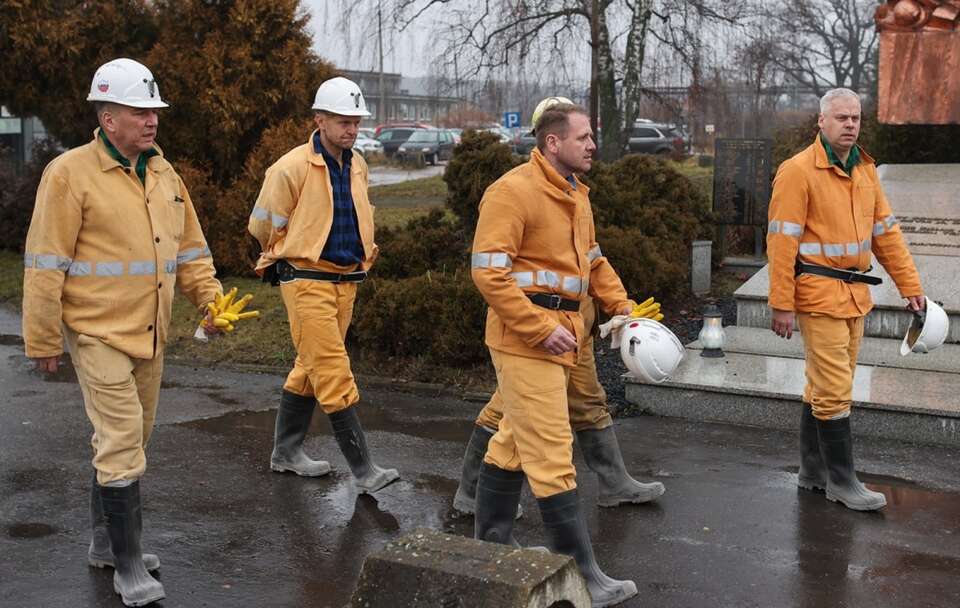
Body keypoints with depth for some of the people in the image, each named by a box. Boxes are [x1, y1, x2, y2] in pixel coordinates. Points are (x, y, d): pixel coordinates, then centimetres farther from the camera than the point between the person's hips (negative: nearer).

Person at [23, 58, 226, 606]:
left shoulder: (164, 172, 8)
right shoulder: (71, 173, -13)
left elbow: (190, 248, 15)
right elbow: (46, 263, -12)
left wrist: (211, 299, 0)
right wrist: (44, 341, -11)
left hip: (150, 333, 7)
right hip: (98, 333, -7)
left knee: (131, 440, 17)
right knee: (122, 442, -7)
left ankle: (106, 541, 33)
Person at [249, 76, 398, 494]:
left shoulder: (357, 166, 9)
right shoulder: (292, 168, -14)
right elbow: (263, 226, -3)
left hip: (346, 280, 8)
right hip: (306, 281, -7)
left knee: (311, 368, 16)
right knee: (334, 373, -9)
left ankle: (286, 452, 30)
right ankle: (363, 471, -7)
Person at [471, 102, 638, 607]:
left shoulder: (574, 194, 14)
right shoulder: (513, 191, -16)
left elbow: (592, 259, 25)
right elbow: (488, 271, -21)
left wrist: (619, 303, 10)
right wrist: (542, 328, -23)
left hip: (558, 333, 10)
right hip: (526, 338, -10)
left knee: (515, 442, 18)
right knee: (551, 455, -6)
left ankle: (489, 544, 31)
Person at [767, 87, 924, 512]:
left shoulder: (865, 170, 10)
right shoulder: (799, 171, -13)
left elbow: (885, 231, 14)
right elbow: (781, 241, -15)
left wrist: (910, 286, 10)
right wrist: (782, 305, -17)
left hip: (854, 294, 7)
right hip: (818, 294, -7)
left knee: (824, 385, 15)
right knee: (835, 390, -4)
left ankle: (813, 470, 26)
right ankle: (841, 480, 7)